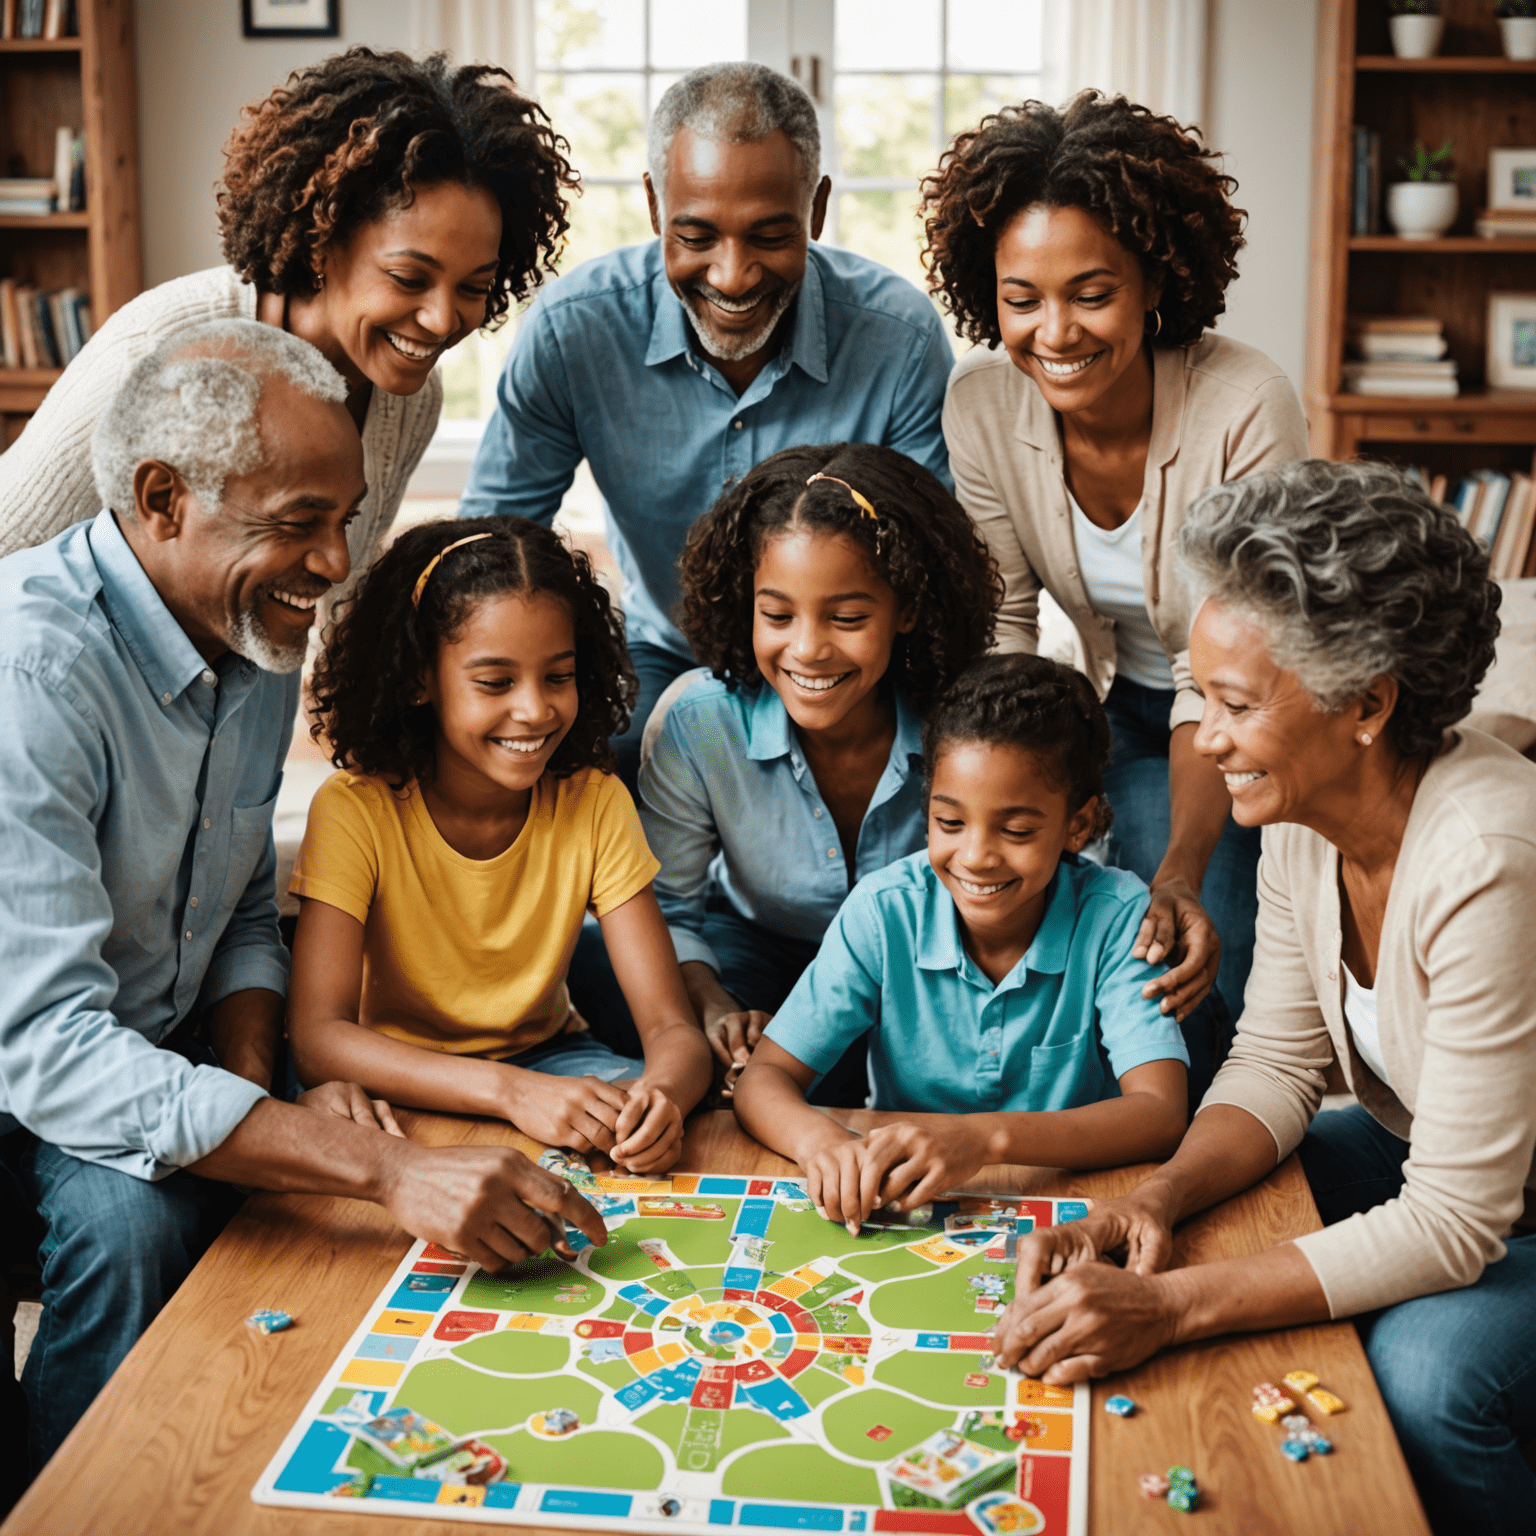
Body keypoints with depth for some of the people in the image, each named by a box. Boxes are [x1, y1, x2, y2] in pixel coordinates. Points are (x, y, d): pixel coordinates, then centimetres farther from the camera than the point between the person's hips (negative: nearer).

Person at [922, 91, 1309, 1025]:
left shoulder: (1246, 412, -31)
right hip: (1127, 711, 4)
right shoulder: (982, 405, -18)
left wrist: (1182, 871, -41)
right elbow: (1001, 633, -13)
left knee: (1205, 971, -17)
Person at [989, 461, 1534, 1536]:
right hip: (1424, 1162, 7)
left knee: (1429, 1368, -31)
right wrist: (1155, 1202, -21)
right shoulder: (1304, 814, -11)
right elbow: (1278, 1065, -2)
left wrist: (1169, 1305, -37)